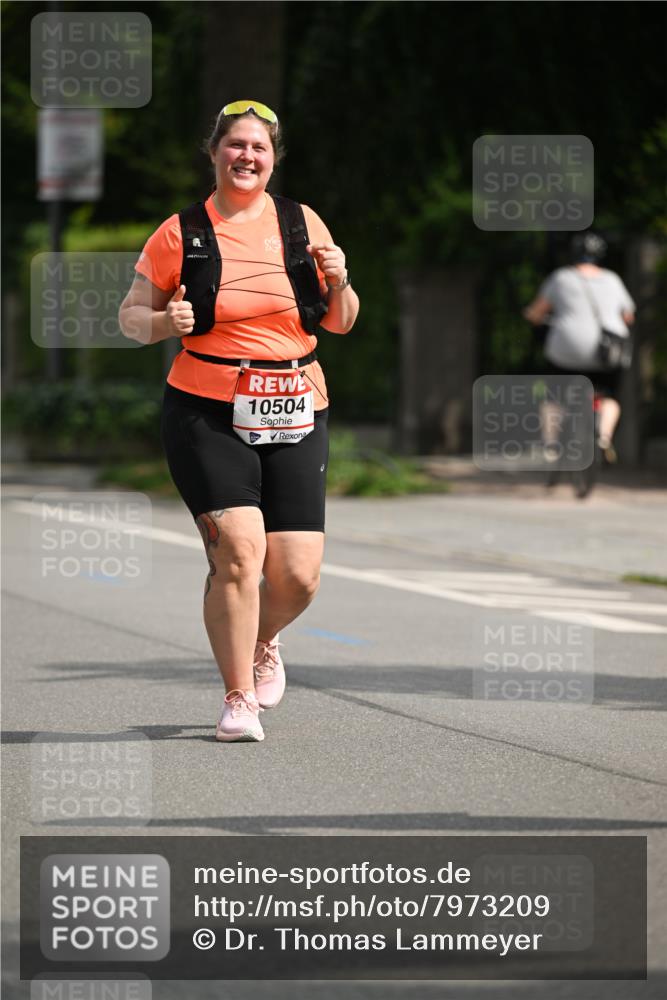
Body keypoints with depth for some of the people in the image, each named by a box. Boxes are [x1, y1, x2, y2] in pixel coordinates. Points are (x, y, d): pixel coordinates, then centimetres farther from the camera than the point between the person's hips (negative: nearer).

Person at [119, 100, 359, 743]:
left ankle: (262, 643, 32)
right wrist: (164, 322, -11)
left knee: (298, 577, -3)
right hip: (206, 414, -2)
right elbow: (131, 316, 10)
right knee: (238, 551, -18)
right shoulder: (178, 234, 3)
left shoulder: (303, 225, 9)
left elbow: (341, 323, 15)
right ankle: (238, 699, -2)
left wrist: (338, 284, -6)